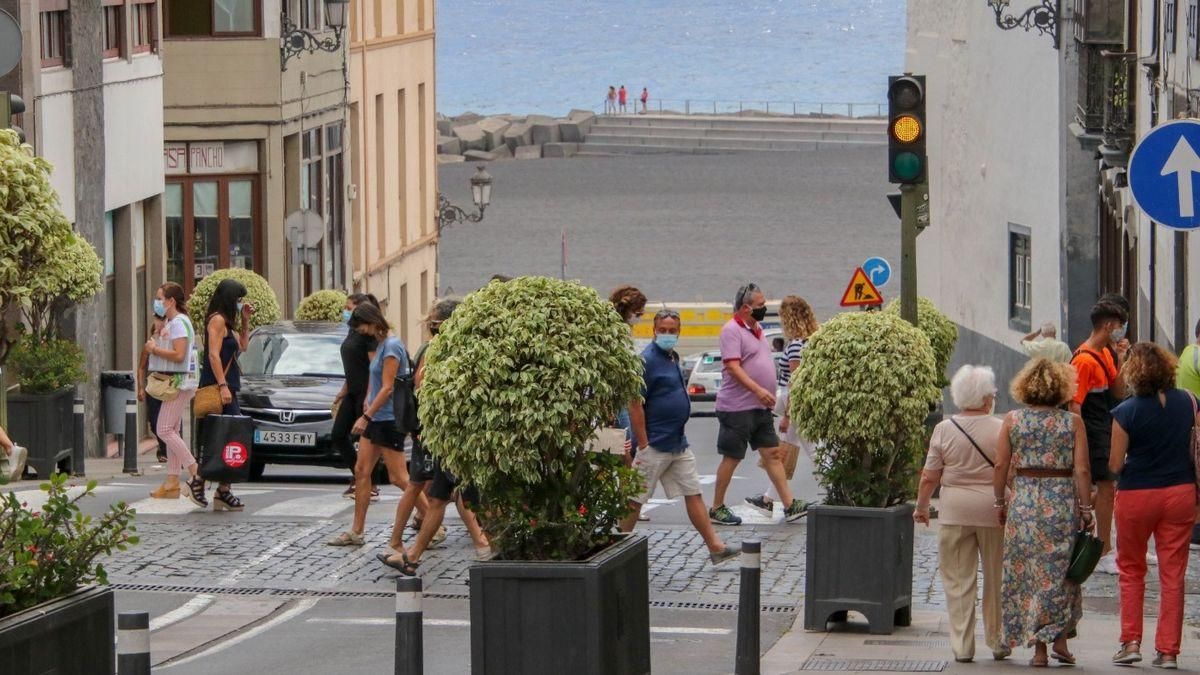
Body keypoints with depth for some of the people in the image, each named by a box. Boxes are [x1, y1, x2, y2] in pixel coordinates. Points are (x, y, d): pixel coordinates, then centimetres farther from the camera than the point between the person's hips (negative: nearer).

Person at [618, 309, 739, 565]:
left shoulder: (672, 358, 13)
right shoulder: (648, 360, -15)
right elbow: (635, 404, -18)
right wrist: (643, 445, -19)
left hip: (679, 444, 9)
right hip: (655, 445, -9)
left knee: (693, 493, 8)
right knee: (635, 499, 0)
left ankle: (715, 546, 10)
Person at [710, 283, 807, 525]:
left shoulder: (756, 329, 16)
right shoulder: (732, 330, -13)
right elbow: (732, 367, -22)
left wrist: (767, 396, 20)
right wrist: (758, 390, -29)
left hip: (761, 407, 9)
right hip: (738, 407, -9)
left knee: (772, 454, 5)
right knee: (731, 458, -1)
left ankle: (790, 506, 4)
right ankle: (717, 509, 8)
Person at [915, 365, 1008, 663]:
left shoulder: (944, 429, -3)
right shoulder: (1002, 429, -5)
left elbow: (930, 476, -1)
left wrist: (921, 506, 13)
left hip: (955, 512, 0)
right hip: (994, 510, 0)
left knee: (958, 580, 5)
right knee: (996, 579, 12)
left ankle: (962, 646, 3)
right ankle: (998, 642, 18)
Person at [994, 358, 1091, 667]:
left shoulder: (1013, 420, 1)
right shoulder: (1072, 422, -1)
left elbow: (1001, 465, 0)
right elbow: (1082, 470, -5)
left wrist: (1000, 502, 9)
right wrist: (1086, 509, 1)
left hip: (1023, 502, 0)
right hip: (1062, 502, 0)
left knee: (1028, 573, 5)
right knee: (1060, 572, 12)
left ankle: (1039, 649, 3)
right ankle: (1060, 640, 9)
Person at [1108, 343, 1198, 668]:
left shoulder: (1125, 412, -12)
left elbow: (1115, 465, -7)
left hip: (1136, 495, -2)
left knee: (1131, 569, 15)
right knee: (1173, 573, 7)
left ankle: (1131, 641, 8)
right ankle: (1168, 650, 6)